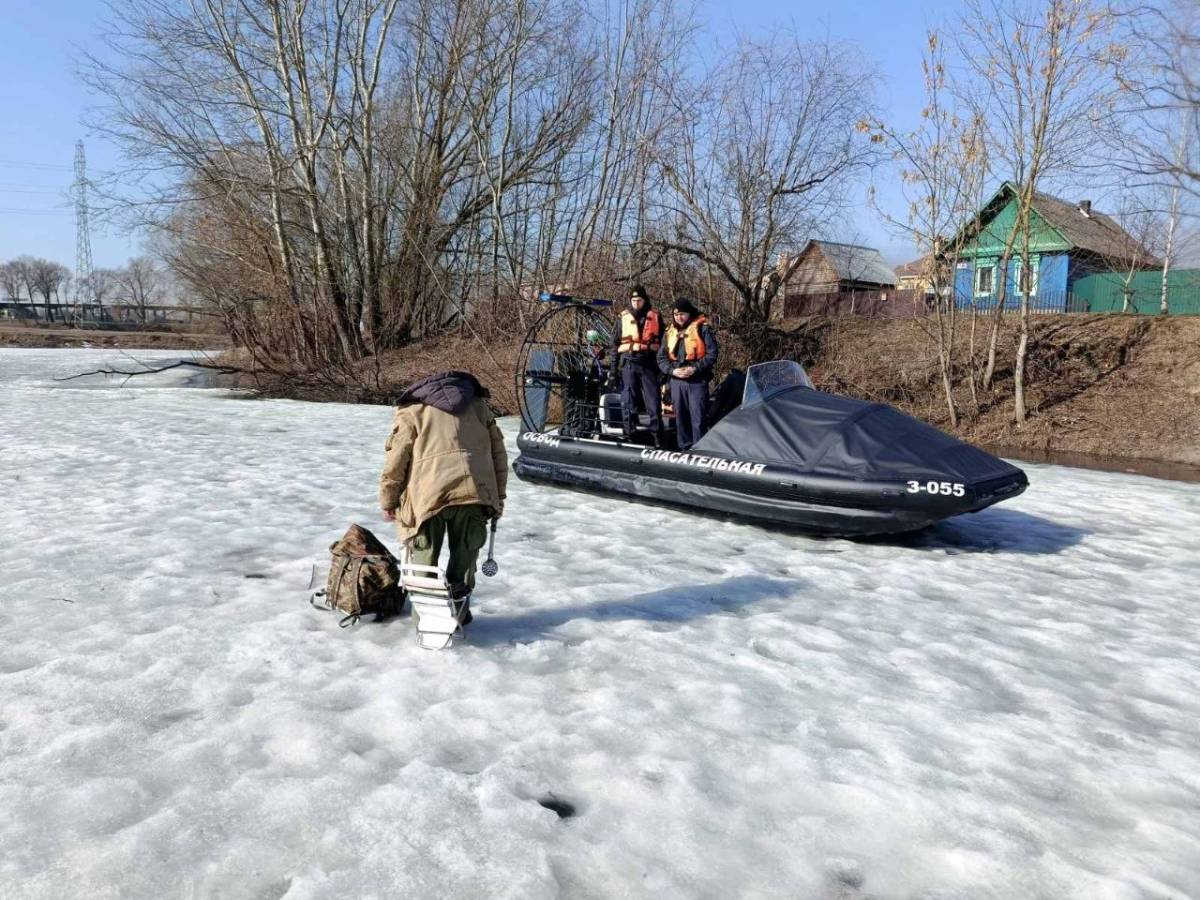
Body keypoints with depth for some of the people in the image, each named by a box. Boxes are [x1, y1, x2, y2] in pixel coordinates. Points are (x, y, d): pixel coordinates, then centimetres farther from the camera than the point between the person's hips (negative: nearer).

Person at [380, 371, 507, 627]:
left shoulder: (411, 411, 15)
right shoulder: (478, 406, 24)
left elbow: (396, 460, 6)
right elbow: (498, 453, 20)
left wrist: (388, 502, 15)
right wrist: (498, 497, 25)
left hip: (429, 495, -2)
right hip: (474, 492, 3)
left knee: (424, 558, 12)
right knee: (464, 555, 17)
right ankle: (458, 609, 19)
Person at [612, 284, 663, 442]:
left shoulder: (655, 316, 7)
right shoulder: (624, 317, 9)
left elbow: (663, 342, 10)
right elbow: (615, 343, 11)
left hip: (648, 364, -1)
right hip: (628, 364, 1)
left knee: (653, 402, -4)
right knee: (629, 403, 4)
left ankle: (657, 437, 0)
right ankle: (629, 436, 10)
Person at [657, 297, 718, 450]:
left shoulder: (702, 329, 0)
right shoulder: (669, 333, 15)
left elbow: (712, 353, -6)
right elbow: (661, 357, 13)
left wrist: (695, 368, -16)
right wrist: (672, 370, -6)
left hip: (697, 380, -5)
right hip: (676, 381, 5)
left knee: (698, 417, -6)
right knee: (680, 417, 9)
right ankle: (684, 448, 18)